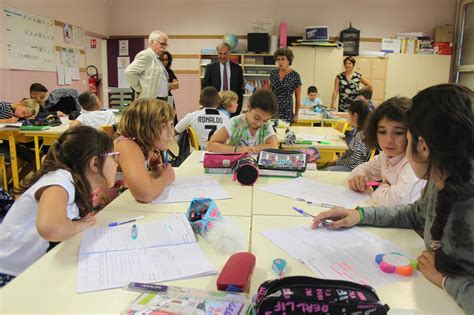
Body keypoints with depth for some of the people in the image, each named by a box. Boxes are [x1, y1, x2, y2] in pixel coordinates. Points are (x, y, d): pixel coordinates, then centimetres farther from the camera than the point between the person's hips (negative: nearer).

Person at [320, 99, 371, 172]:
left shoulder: (362, 134, -23)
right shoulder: (357, 130, 6)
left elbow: (354, 161, -21)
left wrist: (336, 162, -10)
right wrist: (337, 160, 6)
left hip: (354, 168, -9)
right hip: (349, 163, 9)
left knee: (324, 171, -18)